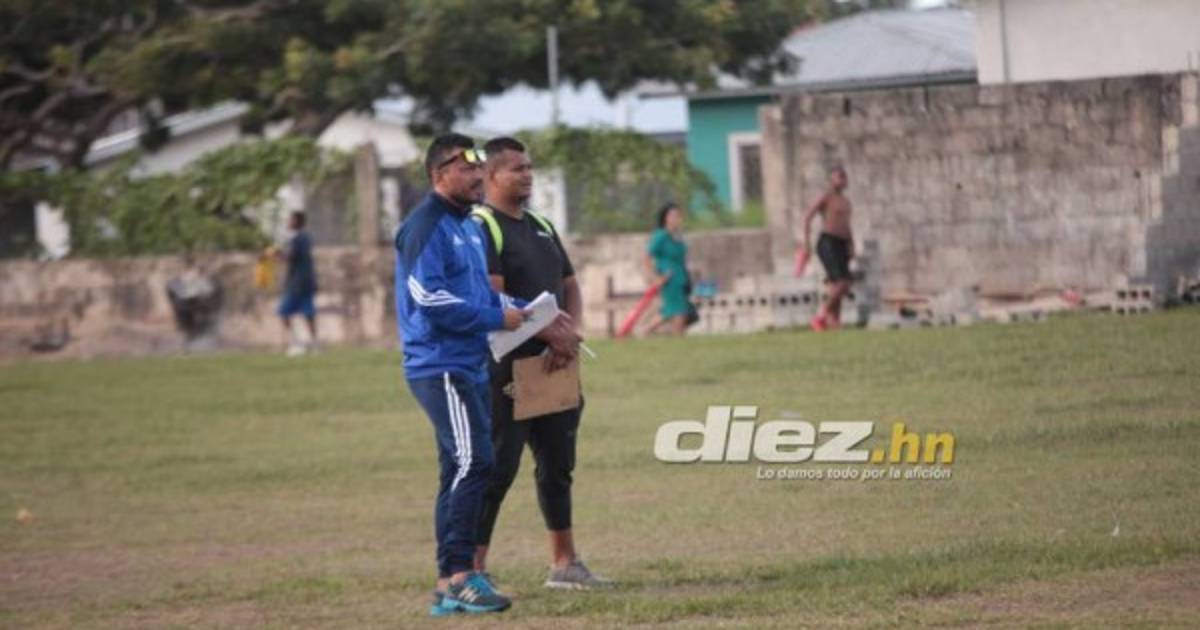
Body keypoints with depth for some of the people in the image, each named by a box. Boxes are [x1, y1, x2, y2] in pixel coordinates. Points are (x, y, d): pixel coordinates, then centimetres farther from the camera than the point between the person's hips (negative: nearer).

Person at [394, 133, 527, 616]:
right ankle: (457, 576, -18)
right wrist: (496, 318, -16)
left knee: (464, 470, 11)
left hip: (470, 367, 10)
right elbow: (430, 298, -20)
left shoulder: (469, 226, 18)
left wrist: (522, 311, 7)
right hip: (441, 367, -10)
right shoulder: (426, 226, -12)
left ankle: (451, 584, 16)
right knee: (473, 463, -18)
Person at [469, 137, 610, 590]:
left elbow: (570, 288, 18)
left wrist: (568, 337, -2)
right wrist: (551, 333, -20)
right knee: (497, 469, -9)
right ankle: (473, 568, -6)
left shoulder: (542, 227, 17)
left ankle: (564, 564, 22)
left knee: (557, 466, 13)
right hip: (506, 369, -8)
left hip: (553, 368, 8)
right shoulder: (480, 228, -10)